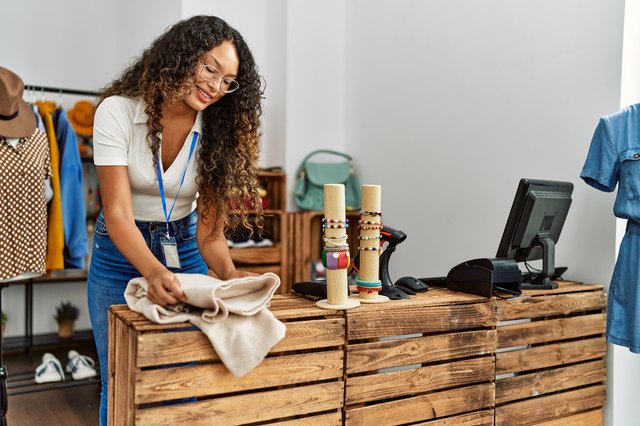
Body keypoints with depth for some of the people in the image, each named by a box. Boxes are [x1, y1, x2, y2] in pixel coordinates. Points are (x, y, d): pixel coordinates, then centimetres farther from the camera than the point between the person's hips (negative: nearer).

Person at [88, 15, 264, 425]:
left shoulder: (218, 132, -11)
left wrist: (229, 273, -30)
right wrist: (154, 271, -41)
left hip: (185, 251, 2)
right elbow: (118, 212, -24)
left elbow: (210, 229, -10)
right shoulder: (118, 111, -18)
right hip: (121, 254, -1)